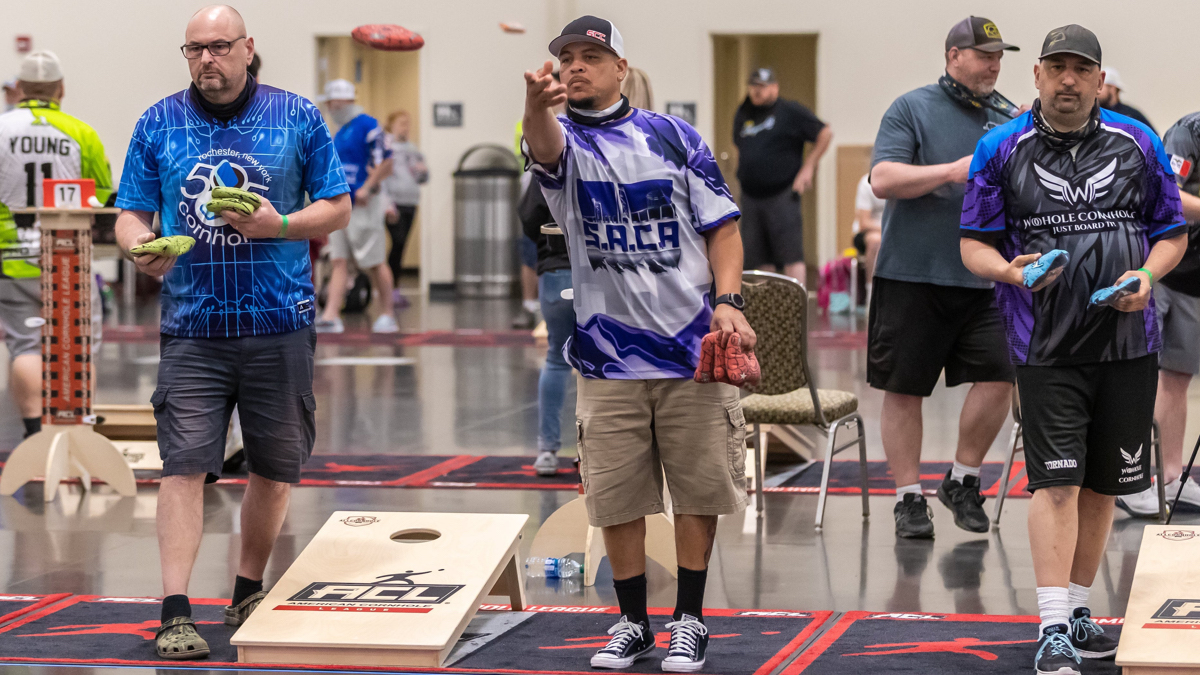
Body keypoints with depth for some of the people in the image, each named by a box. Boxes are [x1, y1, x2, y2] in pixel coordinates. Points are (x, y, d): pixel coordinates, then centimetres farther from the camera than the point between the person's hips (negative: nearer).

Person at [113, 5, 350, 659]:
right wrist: (141, 247, -15)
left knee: (275, 470, 9)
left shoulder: (296, 117, 3)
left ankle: (248, 592, 27)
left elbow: (337, 208, 6)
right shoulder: (158, 123, 6)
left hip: (279, 326, 1)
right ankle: (175, 613, -9)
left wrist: (278, 224, -13)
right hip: (191, 328, 0)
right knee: (184, 465, -9)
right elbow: (130, 214, 8)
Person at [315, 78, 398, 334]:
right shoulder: (340, 131, 17)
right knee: (338, 261, 1)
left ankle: (387, 315, 8)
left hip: (363, 206, -8)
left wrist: (367, 188, -21)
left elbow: (386, 163, -15)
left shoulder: (368, 126, -11)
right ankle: (331, 316, -4)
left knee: (375, 263, -2)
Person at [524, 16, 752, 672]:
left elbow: (722, 224, 8)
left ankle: (689, 620, 18)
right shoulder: (564, 141, 2)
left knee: (699, 489, 4)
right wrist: (537, 104, -48)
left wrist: (728, 302, -7)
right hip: (608, 359, 0)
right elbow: (545, 144, -24)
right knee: (617, 496, 4)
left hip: (694, 348, 0)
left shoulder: (673, 135, 6)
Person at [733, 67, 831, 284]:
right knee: (760, 259, 6)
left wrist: (808, 167, -4)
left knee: (791, 255, -9)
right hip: (751, 196, 6)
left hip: (782, 194, -6)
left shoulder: (790, 111, -2)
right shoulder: (742, 115, 15)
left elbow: (825, 133, -1)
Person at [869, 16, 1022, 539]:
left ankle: (963, 481, 13)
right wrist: (953, 171, -19)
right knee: (904, 389, 2)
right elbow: (883, 179, -11)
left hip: (986, 277, 4)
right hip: (912, 276, -3)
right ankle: (908, 497, 13)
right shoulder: (912, 110, 0)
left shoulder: (1012, 119, 13)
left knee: (997, 377, -6)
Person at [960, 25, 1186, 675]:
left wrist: (1147, 275, -8)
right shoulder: (1001, 150, 3)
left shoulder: (1138, 145, 6)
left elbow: (1172, 232, 12)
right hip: (1045, 347, -3)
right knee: (1056, 481, -11)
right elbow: (974, 243, 4)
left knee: (1102, 483, 10)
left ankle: (1078, 610, 23)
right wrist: (1011, 271, -17)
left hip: (1127, 341, 3)